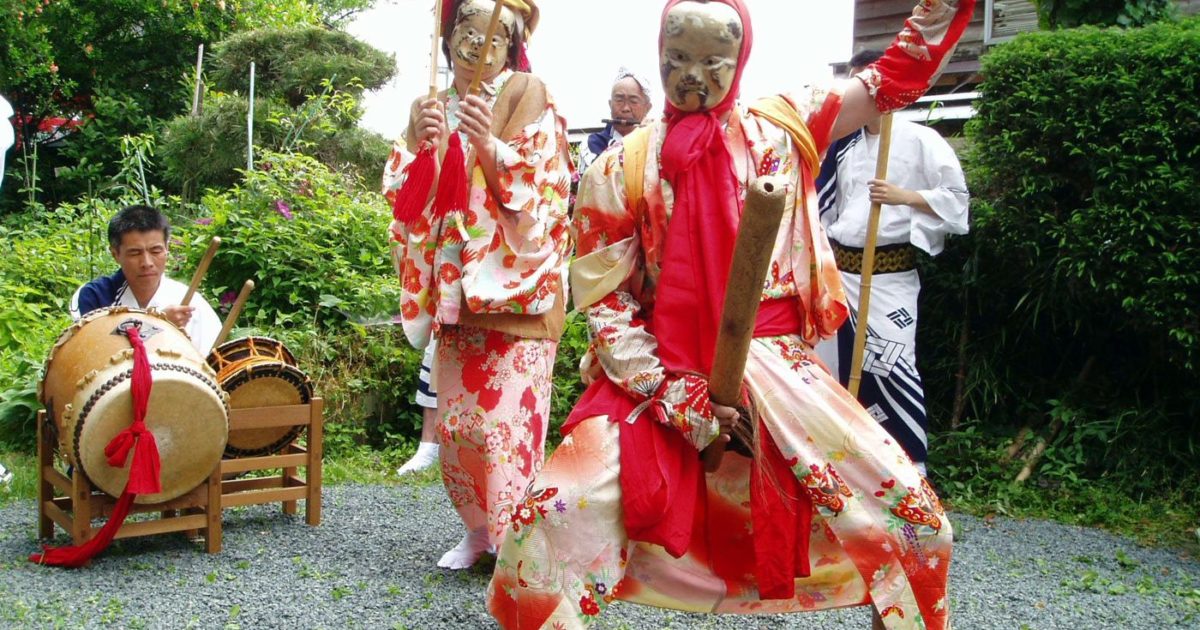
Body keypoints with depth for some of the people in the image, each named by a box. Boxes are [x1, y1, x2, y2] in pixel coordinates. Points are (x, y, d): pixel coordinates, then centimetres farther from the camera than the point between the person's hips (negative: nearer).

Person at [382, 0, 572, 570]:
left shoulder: (527, 94, 0)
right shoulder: (431, 107, 15)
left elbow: (542, 189, -9)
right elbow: (404, 194, 8)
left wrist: (490, 145, -23)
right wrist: (420, 145, -10)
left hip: (514, 286, -5)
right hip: (453, 286, 5)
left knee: (509, 420, -10)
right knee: (454, 421, 8)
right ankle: (478, 529, 24)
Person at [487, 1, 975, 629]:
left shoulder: (780, 127, 5)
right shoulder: (624, 167, 0)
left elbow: (896, 77, 14)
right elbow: (604, 301, -2)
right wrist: (677, 396, -11)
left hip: (777, 371, 2)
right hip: (657, 378, -1)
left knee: (913, 516, -7)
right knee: (547, 524, -20)